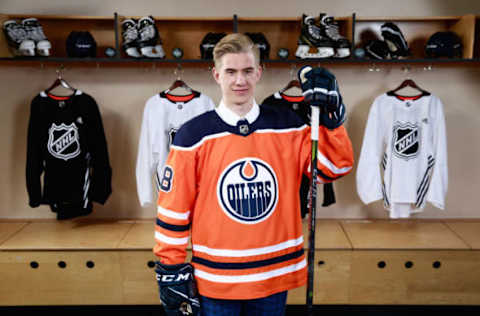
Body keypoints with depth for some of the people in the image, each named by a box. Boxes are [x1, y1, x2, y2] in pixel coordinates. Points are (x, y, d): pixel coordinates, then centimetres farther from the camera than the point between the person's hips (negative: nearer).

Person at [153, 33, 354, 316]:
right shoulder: (194, 135, -8)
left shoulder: (288, 127, -1)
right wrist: (172, 271, -4)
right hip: (215, 280, -2)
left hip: (276, 273, 2)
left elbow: (334, 167, -3)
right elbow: (173, 209, -5)